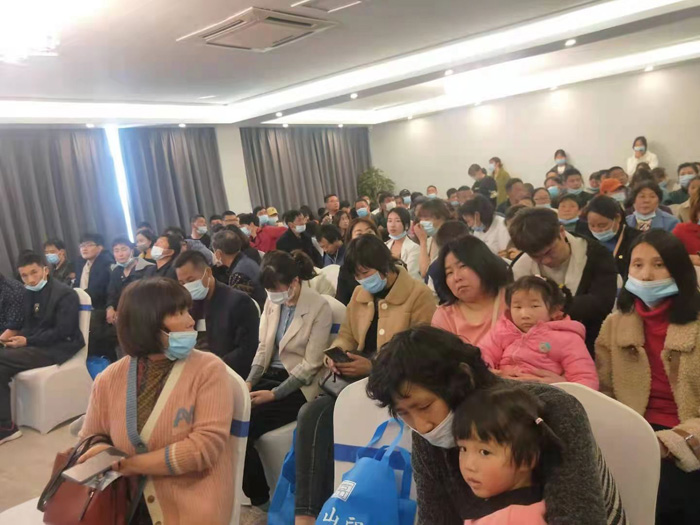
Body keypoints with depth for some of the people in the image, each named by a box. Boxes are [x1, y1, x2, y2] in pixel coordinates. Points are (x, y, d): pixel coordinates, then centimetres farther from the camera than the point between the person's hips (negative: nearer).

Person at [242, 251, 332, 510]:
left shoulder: (319, 308, -14)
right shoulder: (272, 301, 5)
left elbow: (310, 364, -15)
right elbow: (263, 347, 9)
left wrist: (275, 394, -19)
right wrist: (249, 381, -7)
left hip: (297, 385, -6)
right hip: (269, 374, 6)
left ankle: (259, 499, 2)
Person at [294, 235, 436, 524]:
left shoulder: (420, 295, -8)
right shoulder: (360, 295, 15)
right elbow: (346, 335, 21)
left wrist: (373, 367, -22)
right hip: (357, 378, 7)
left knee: (322, 418, -27)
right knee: (312, 414, -24)